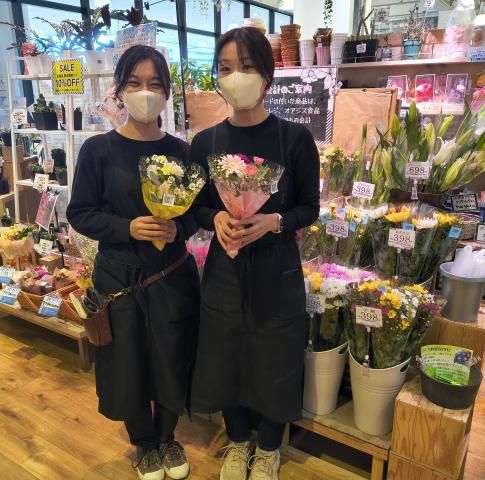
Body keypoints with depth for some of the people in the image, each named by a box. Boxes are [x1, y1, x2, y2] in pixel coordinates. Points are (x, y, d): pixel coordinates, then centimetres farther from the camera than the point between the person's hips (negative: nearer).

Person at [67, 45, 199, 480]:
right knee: (128, 365, 12)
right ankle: (145, 445, 40)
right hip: (118, 276, -1)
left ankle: (167, 439, 41)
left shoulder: (181, 151, 0)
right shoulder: (97, 149, -6)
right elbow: (80, 213, -5)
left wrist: (179, 228, -18)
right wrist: (128, 228, -20)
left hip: (173, 275, 2)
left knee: (172, 362, 12)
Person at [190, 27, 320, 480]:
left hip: (275, 269, -2)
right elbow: (197, 206, 5)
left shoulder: (295, 138, -8)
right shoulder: (205, 142, 0)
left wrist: (273, 221, -23)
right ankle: (237, 443, 43)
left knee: (273, 360, 11)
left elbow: (310, 208, -4)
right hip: (223, 268, 3)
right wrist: (217, 218, -17)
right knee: (225, 357, 15)